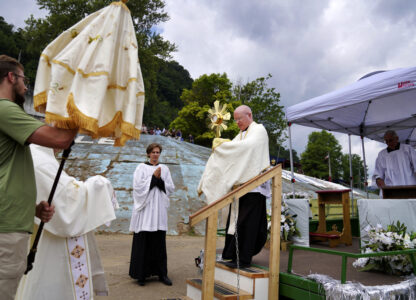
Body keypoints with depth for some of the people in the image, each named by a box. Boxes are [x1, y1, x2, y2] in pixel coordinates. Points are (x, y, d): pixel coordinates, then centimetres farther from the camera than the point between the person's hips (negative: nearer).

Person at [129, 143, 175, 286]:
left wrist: (159, 179, -8)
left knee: (159, 241, 3)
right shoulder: (141, 168, 4)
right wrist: (153, 177, -10)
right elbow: (138, 186, -8)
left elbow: (170, 188, 6)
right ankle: (141, 274, 7)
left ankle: (162, 273, 11)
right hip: (145, 208, -2)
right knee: (143, 240, -3)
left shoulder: (164, 168, 12)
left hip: (159, 209, 2)